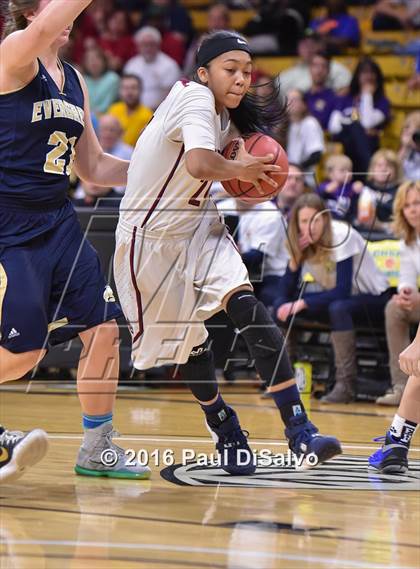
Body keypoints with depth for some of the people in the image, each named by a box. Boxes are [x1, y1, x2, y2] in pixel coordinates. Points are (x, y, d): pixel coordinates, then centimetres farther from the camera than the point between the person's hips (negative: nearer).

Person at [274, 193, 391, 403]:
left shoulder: (341, 236, -24)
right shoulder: (301, 243, -6)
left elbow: (343, 291, -31)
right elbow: (286, 292, -9)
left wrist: (303, 303, -34)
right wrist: (295, 258, -23)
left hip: (373, 298, -6)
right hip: (338, 298, 7)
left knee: (338, 308, -39)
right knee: (281, 305, -11)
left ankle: (346, 384, -32)